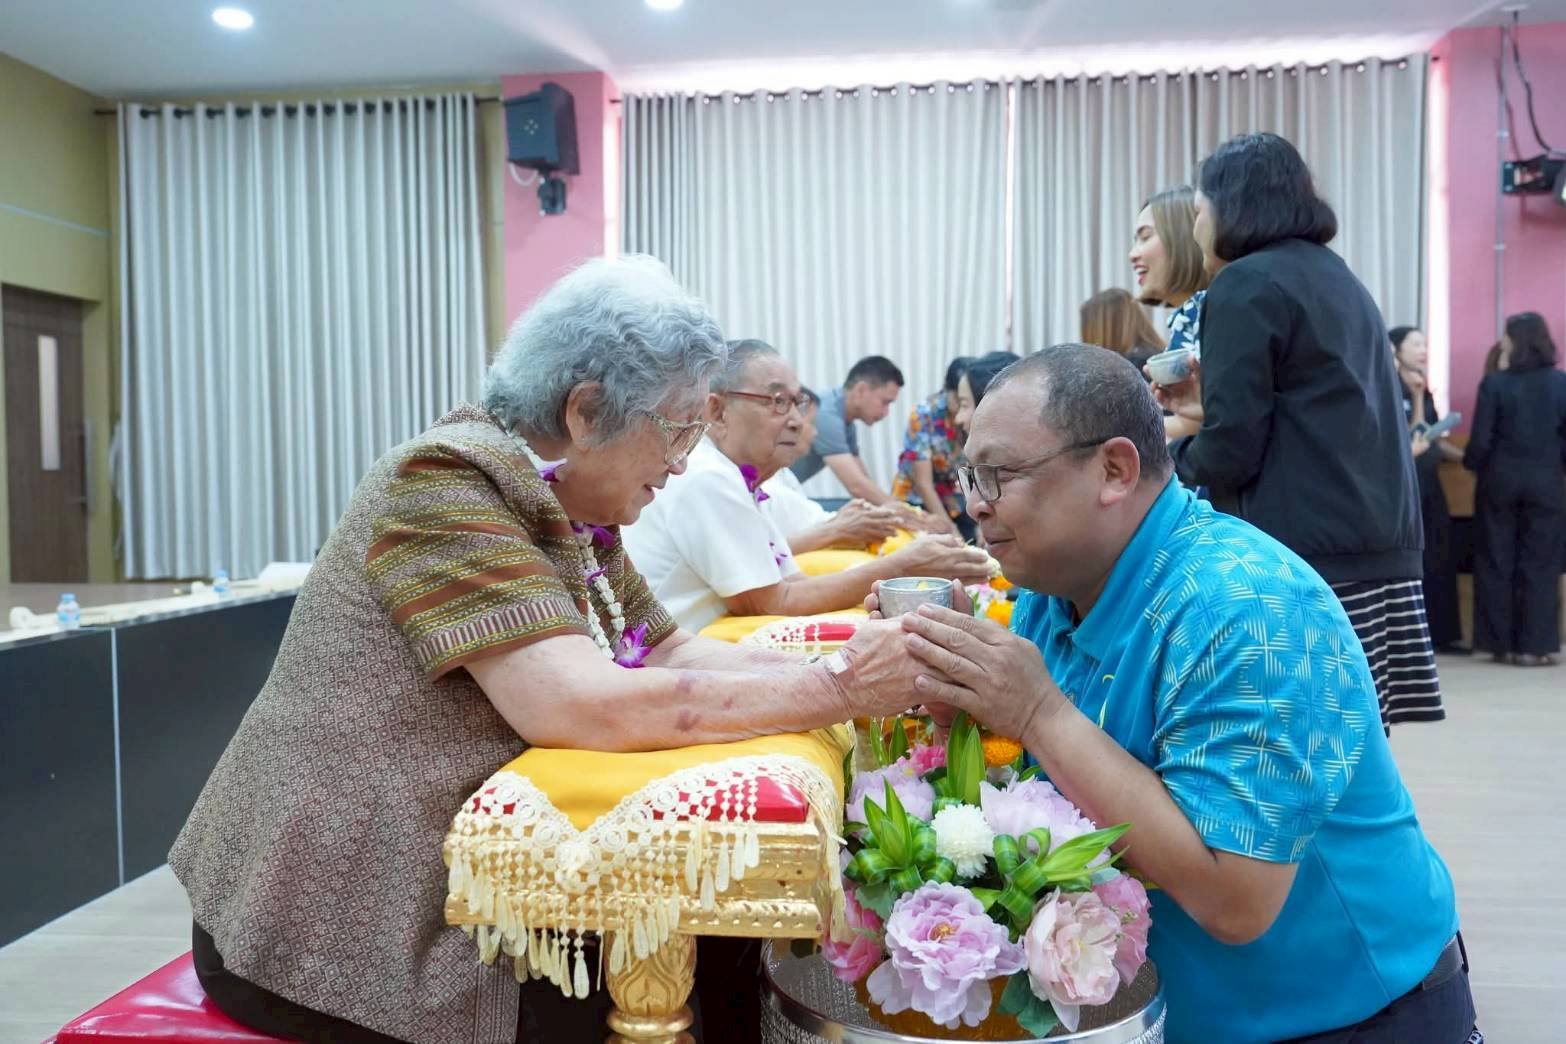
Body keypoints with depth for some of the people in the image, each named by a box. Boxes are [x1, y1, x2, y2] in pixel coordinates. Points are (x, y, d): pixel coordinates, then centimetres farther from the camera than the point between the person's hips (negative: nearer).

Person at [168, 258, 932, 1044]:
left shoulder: (571, 509, 4)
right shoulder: (446, 483, -22)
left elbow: (671, 651, 4)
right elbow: (587, 707, -33)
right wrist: (840, 692, -27)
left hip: (449, 884, 7)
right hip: (341, 924, -7)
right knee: (692, 976, -11)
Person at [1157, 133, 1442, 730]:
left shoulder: (1245, 284, -7)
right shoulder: (1338, 278, 19)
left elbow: (1230, 454, -13)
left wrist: (1174, 446, 8)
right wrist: (1211, 407, 26)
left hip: (1305, 557, -9)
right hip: (1382, 548, 9)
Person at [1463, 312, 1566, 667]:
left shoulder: (1494, 382, -8)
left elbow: (1481, 439, -8)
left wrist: (1471, 465, 10)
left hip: (1500, 480, -1)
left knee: (1497, 562, 8)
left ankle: (1501, 642, 11)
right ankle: (1534, 645, 6)